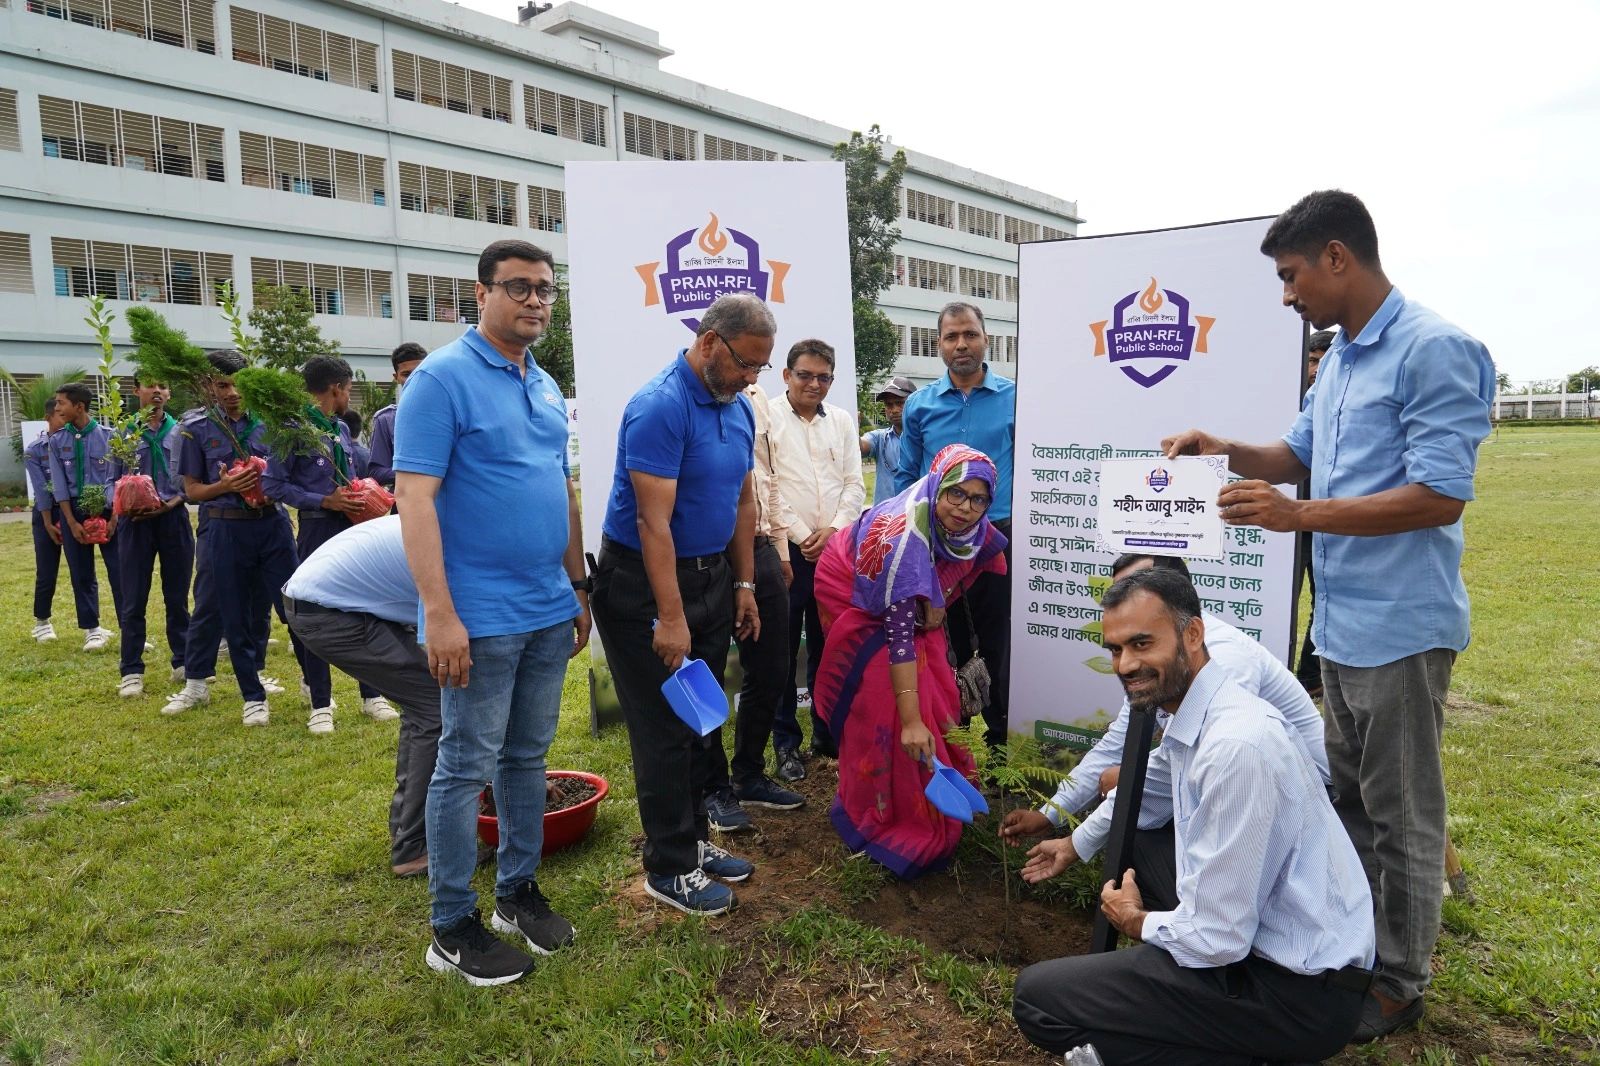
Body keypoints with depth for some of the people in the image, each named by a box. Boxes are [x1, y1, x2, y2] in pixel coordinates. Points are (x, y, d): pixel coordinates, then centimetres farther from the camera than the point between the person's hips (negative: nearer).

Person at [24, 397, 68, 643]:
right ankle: (42, 621, 20)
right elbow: (41, 489, -6)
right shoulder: (34, 450, -3)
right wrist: (48, 524, -8)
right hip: (48, 512, -1)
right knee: (46, 571, 3)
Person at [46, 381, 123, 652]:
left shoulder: (108, 436, -5)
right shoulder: (57, 440, 2)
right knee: (81, 574, 7)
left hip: (107, 510, -3)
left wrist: (114, 519, -10)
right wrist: (72, 523, -5)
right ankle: (92, 629, 17)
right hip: (74, 511, 3)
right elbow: (59, 484, 1)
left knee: (119, 571, -4)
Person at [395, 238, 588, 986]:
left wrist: (578, 586, 17)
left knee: (528, 756, 16)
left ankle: (519, 890, 31)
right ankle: (453, 928, 18)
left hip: (549, 613, 7)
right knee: (467, 767, 4)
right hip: (480, 617, -7)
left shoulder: (546, 387, 13)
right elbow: (414, 499, -17)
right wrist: (439, 615, -22)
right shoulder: (443, 378, -11)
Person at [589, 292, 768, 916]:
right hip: (645, 585, -8)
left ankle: (693, 838, 29)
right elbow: (653, 521, -24)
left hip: (710, 578, 8)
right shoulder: (659, 408, -20)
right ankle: (669, 869, 13)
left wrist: (744, 586, 12)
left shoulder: (738, 409, 6)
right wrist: (670, 617, -24)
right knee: (665, 729, 0)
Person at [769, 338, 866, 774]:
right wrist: (800, 536, -9)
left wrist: (834, 528, -7)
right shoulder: (767, 418, -3)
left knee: (828, 647, 11)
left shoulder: (842, 421, 12)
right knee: (783, 650, 3)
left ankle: (827, 734, 24)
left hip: (835, 550, 4)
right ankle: (785, 743, 14)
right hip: (787, 549, -4)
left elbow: (855, 484, 9)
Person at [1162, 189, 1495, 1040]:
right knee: (1349, 799, 20)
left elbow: (1442, 494, -22)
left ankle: (1399, 983, 23)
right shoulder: (1340, 357, 11)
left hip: (1398, 625, -9)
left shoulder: (1435, 350, -17)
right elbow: (1301, 453, 21)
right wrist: (1227, 449, 3)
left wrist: (1298, 514, -26)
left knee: (1400, 815, 6)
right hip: (1341, 620, 9)